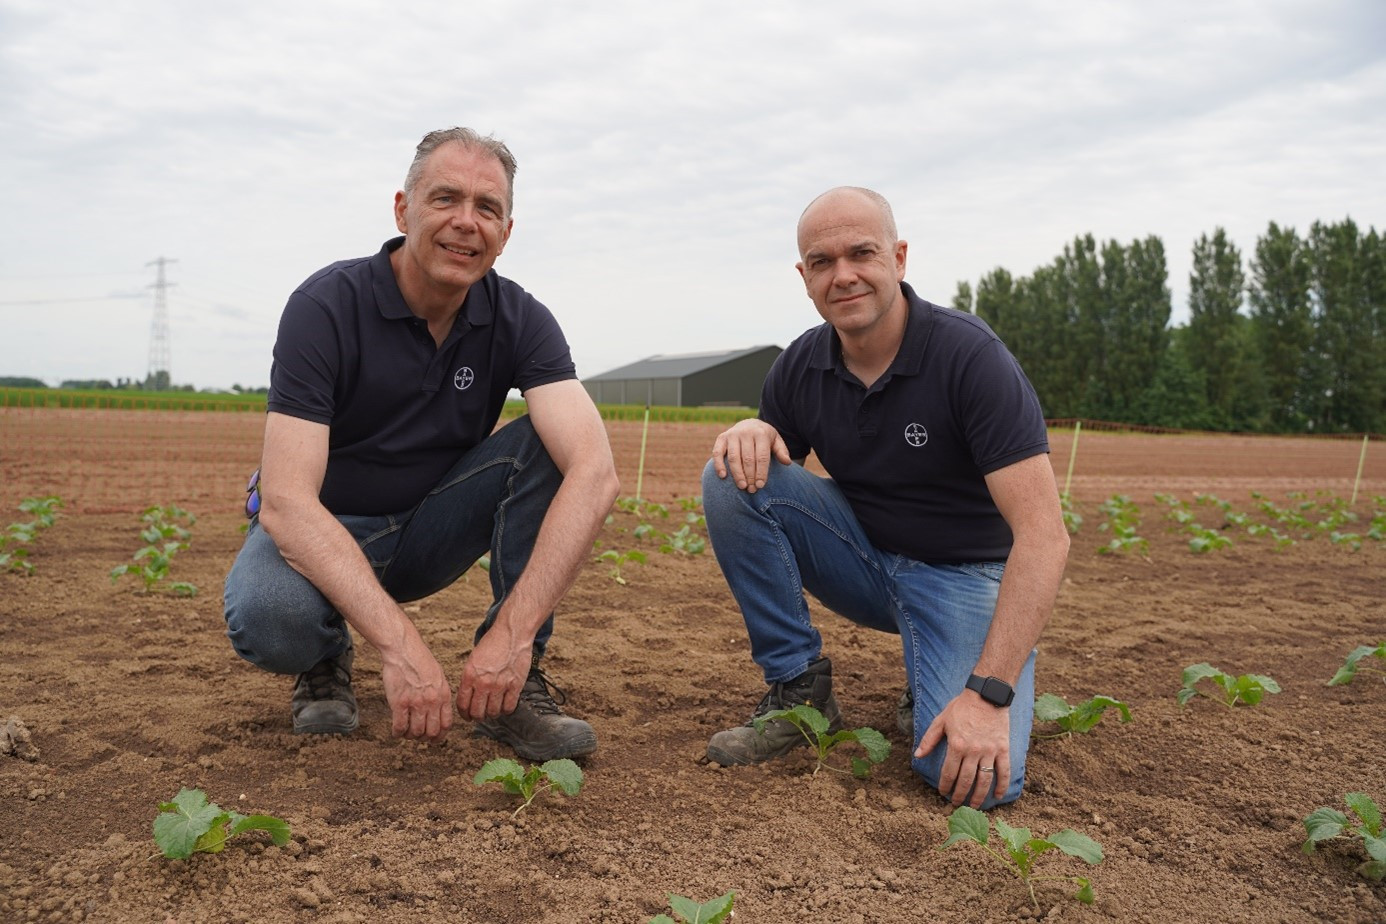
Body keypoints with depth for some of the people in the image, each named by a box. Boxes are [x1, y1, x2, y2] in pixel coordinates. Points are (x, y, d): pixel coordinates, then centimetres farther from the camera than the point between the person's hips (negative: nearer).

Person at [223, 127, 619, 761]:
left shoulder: (518, 321, -14)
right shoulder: (326, 305, -22)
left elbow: (594, 472, -29)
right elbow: (286, 501, -31)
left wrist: (513, 633, -41)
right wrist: (400, 644, -43)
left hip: (432, 530, 3)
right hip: (319, 534, -2)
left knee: (547, 445, -23)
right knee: (267, 618, -36)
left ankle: (511, 681, -14)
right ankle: (326, 659, 2)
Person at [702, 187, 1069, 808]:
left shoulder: (970, 356, -22)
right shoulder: (802, 365, -5)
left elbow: (1043, 535, -27)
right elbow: (767, 484, 5)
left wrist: (989, 692, -34)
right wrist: (751, 433, -21)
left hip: (964, 574, -4)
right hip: (864, 560, 4)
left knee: (978, 779, -28)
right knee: (732, 478, -19)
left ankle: (933, 684, 9)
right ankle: (796, 687, -6)